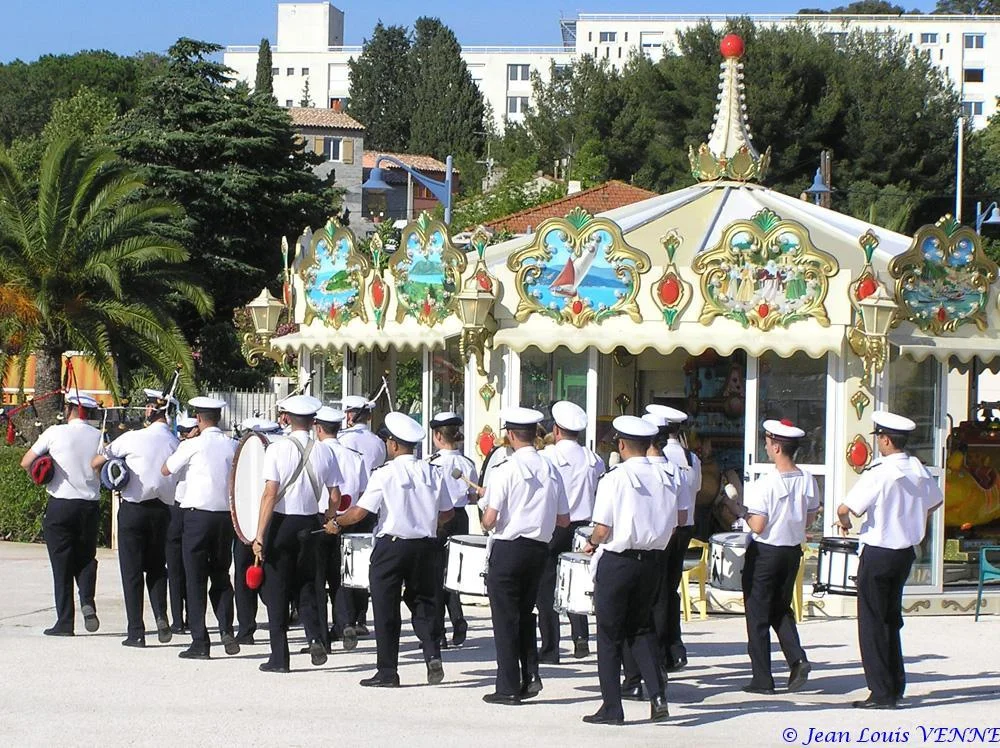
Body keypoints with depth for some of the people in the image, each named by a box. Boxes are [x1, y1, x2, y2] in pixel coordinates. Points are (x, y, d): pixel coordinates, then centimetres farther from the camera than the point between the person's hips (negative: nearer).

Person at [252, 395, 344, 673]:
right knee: (306, 586, 18)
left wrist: (260, 536, -15)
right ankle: (315, 637, -5)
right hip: (310, 524, 3)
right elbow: (336, 498, 1)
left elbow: (270, 494, -16)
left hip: (281, 523, -3)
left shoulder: (277, 450, -11)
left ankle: (279, 657, 7)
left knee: (277, 590, 6)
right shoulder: (324, 453, 0)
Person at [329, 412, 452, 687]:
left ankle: (387, 672, 7)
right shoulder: (431, 473, 2)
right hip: (426, 545, 4)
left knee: (386, 609, 5)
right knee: (423, 602, 16)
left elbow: (360, 512, -14)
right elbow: (447, 512, 8)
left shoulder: (385, 474, -12)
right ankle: (433, 653, -4)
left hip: (392, 545, -4)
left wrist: (336, 523, 3)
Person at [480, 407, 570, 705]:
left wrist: (487, 523, 6)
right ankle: (530, 675, 9)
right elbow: (564, 520, 7)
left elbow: (490, 519, -16)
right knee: (526, 613, 20)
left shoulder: (505, 469, -14)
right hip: (540, 547, 5)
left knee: (505, 618, 3)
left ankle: (508, 687, 5)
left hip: (509, 548, -5)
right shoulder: (550, 470, 3)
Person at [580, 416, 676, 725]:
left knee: (610, 634, 6)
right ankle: (658, 695, 3)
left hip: (617, 562, -5)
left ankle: (612, 707, 8)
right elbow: (672, 526, 6)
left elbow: (603, 530, -16)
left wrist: (591, 543, 5)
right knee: (641, 628, 18)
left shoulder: (614, 479, -15)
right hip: (651, 560, 5)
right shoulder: (665, 479, 1)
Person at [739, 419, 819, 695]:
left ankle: (762, 679, 7)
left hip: (765, 553, -6)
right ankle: (797, 659, 0)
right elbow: (810, 518, 7)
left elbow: (758, 526, -20)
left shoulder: (765, 483, -21)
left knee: (757, 615, 6)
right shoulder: (807, 480, -3)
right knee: (781, 610, 21)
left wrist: (746, 514, -1)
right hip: (793, 551, 6)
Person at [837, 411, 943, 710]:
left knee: (872, 623, 1)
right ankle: (896, 687, 24)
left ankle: (881, 693, 0)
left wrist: (845, 523, -2)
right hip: (906, 552, 7)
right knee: (892, 619, 19)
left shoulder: (879, 474, -21)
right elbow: (935, 501, 21)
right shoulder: (919, 471, 1)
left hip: (878, 554, -7)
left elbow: (844, 509, -24)